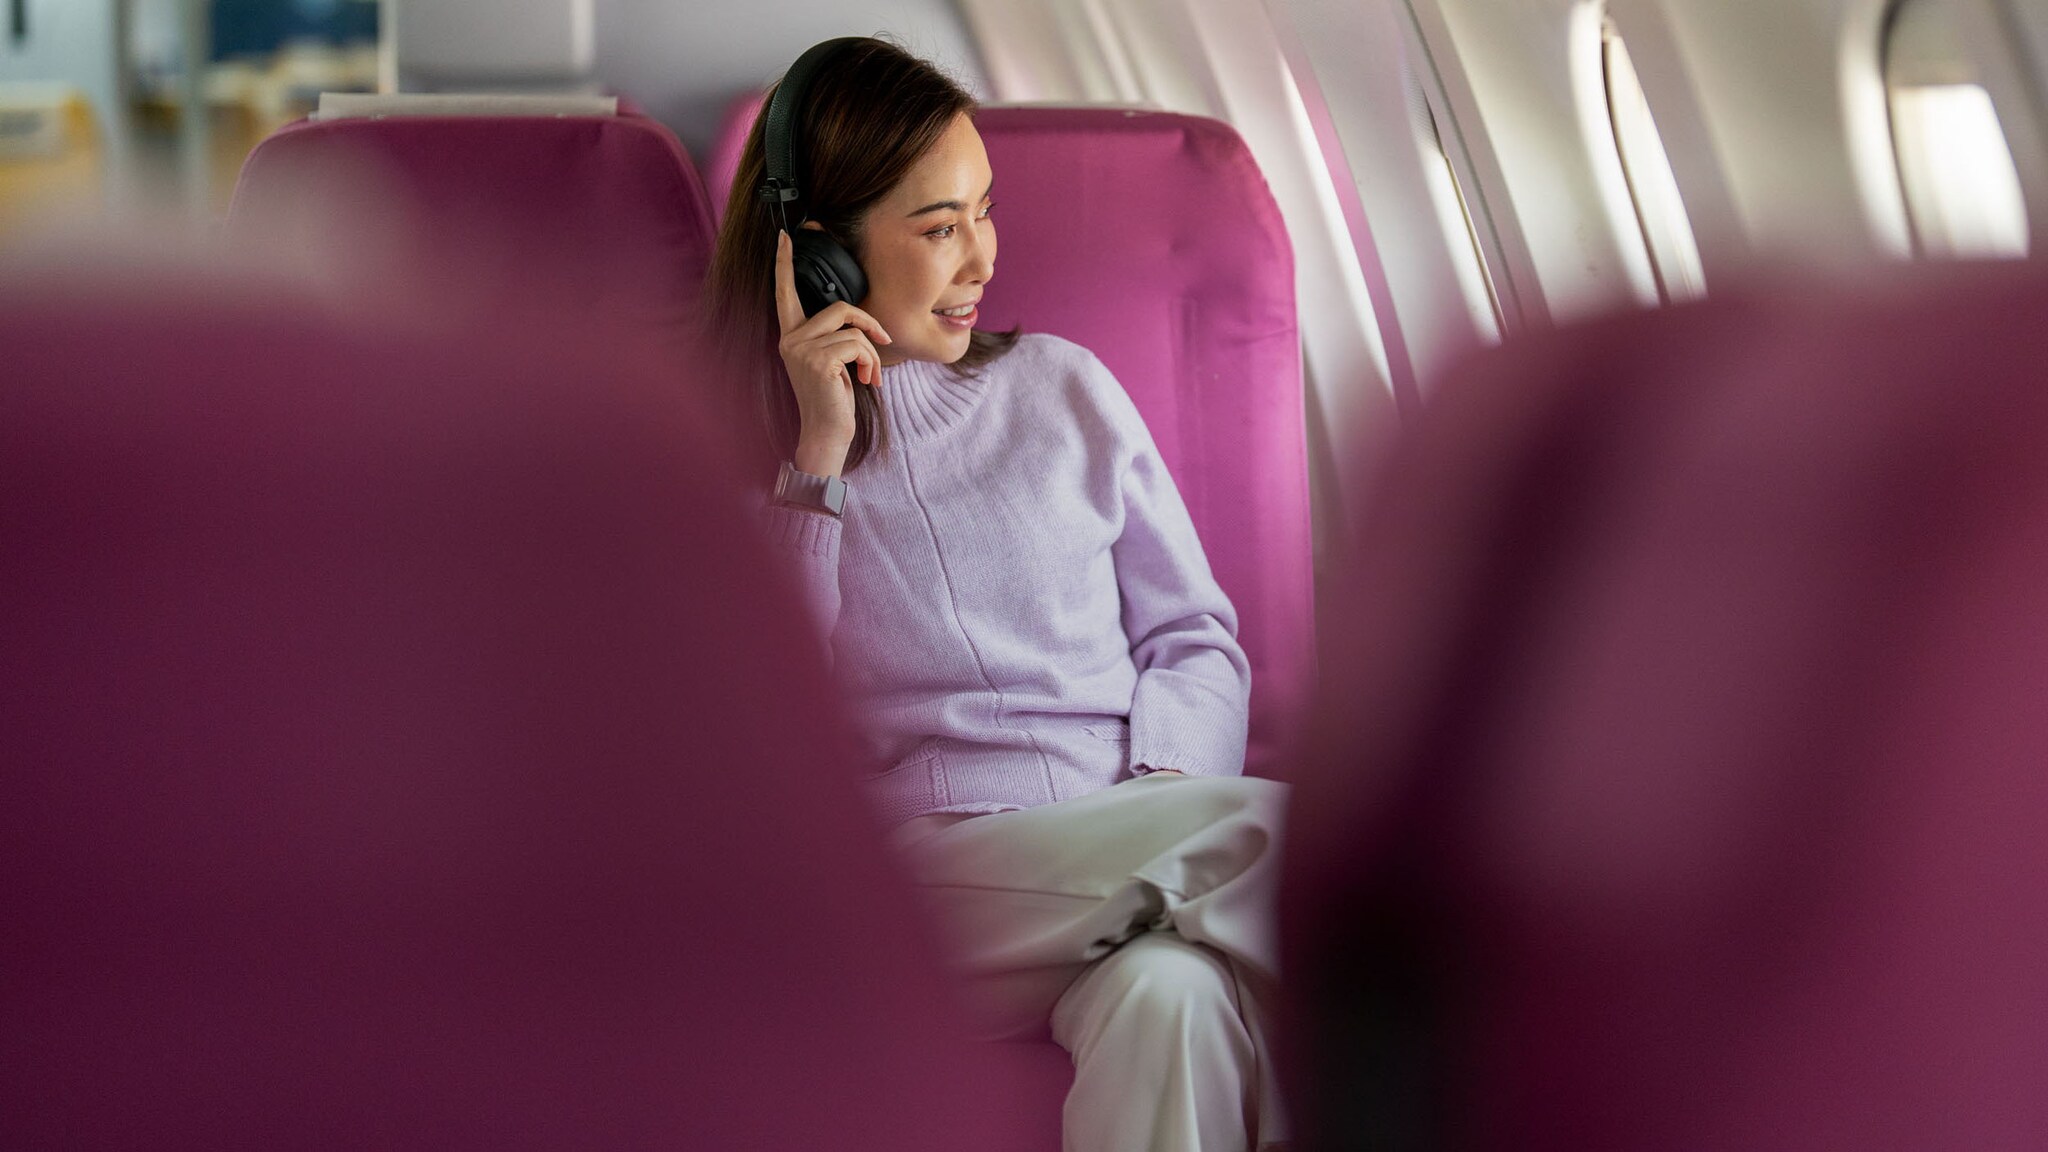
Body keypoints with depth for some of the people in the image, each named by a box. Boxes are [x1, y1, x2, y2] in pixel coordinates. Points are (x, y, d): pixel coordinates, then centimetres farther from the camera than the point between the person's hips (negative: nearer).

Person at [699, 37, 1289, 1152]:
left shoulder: (1063, 386, 21)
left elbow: (1195, 638, 16)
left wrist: (1162, 796, -5)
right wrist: (818, 459, -4)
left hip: (1126, 838, 3)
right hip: (925, 871, -3)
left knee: (1171, 994, -37)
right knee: (1278, 827, -33)